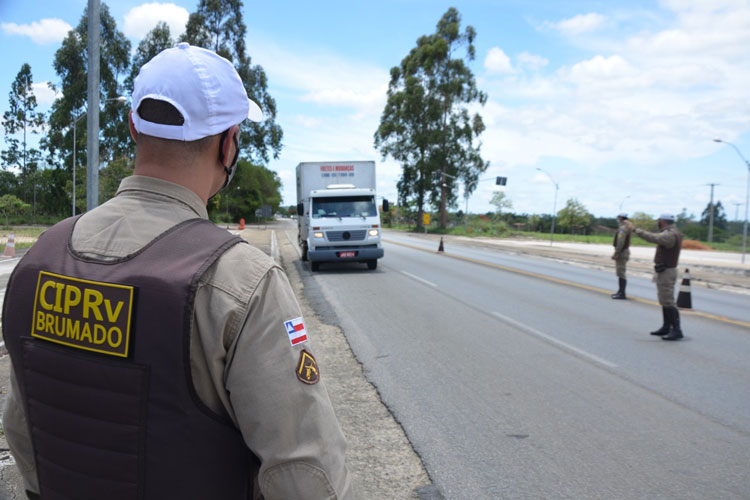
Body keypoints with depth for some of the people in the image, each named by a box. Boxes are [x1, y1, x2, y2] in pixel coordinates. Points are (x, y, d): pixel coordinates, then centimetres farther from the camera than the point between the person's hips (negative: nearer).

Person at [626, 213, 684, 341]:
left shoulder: (670, 235, -20)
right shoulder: (671, 233, 12)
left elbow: (652, 238, -33)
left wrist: (635, 229, -30)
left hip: (666, 272, -11)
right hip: (664, 271, 11)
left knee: (668, 302, -9)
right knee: (665, 301, 15)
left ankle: (676, 330, -7)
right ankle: (666, 327, 22)